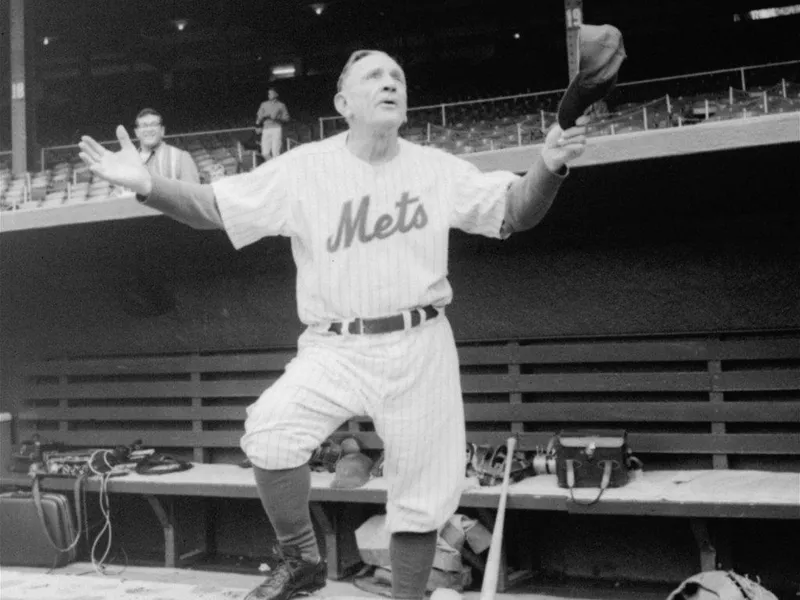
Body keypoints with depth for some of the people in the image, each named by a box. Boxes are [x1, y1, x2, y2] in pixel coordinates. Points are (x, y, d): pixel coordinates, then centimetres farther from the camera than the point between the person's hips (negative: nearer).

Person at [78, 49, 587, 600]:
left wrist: (548, 167, -15)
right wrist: (146, 184, -23)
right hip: (335, 349, -1)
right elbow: (212, 208, -6)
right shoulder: (303, 169, -3)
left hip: (419, 347, 1)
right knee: (269, 433, -24)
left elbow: (515, 214, 6)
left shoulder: (437, 169, 3)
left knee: (421, 489, 4)